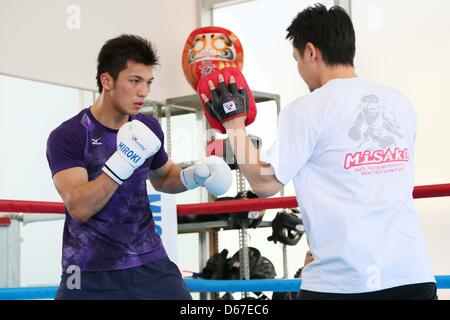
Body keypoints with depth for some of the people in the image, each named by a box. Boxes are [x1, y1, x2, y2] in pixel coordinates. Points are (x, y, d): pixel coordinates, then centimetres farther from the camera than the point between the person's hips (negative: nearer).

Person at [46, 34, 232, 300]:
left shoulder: (148, 129, 4)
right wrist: (122, 161, -34)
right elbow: (79, 208, -23)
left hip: (151, 264, 4)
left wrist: (195, 175, 2)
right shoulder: (67, 136, -12)